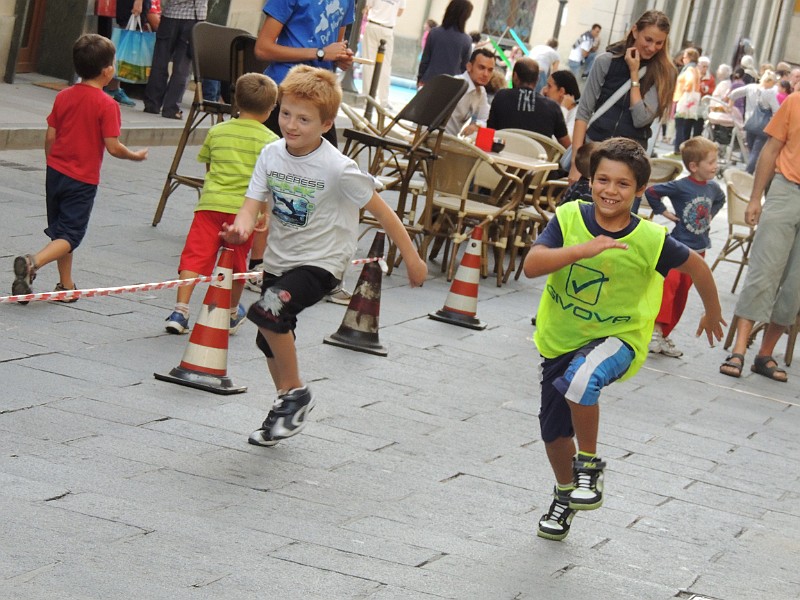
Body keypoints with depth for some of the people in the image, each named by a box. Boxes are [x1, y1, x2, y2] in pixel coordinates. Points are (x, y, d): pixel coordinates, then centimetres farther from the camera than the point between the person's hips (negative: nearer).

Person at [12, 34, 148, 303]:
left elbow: (50, 137, 5)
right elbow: (113, 147, -16)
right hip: (83, 180, -6)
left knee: (61, 230, 17)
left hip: (56, 172, 6)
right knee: (70, 235, -2)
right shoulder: (107, 105, -15)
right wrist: (135, 155, 2)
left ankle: (66, 285, 22)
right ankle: (32, 262, -25)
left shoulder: (63, 97, 2)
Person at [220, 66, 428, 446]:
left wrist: (411, 258, -8)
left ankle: (296, 393, -6)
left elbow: (380, 210, -13)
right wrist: (241, 229, -33)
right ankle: (285, 407, 42)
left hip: (320, 264, -7)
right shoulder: (272, 154, -6)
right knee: (270, 341, 17)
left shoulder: (338, 169, -21)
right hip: (278, 259, 7)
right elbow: (253, 203, -9)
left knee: (267, 313, -28)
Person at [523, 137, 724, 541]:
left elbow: (695, 265, 0)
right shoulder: (569, 218, -15)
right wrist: (583, 250, -41)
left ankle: (589, 465, -11)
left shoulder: (650, 239, -18)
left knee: (581, 379, -36)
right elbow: (531, 265, -28)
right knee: (554, 432, 14)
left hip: (618, 338, -4)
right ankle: (565, 494, 45)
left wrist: (713, 314, 14)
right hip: (560, 340, 4)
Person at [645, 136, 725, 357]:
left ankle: (664, 335, 17)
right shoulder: (680, 187, -17)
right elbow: (651, 192, -14)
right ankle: (655, 330, -20)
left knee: (682, 293, 9)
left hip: (699, 249, 6)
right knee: (669, 283, -23)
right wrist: (663, 212, -10)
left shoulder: (713, 188, 2)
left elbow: (720, 200, 25)